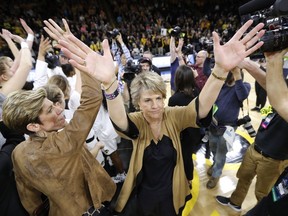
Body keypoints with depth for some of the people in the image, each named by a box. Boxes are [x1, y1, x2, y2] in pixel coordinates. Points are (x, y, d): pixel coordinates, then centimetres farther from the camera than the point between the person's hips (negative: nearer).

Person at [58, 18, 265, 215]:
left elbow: (200, 107, -35)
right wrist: (109, 83, -64)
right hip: (144, 196, -1)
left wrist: (220, 70, -52)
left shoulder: (174, 116, -18)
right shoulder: (137, 122, -21)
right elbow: (119, 119, -43)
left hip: (172, 195, 1)